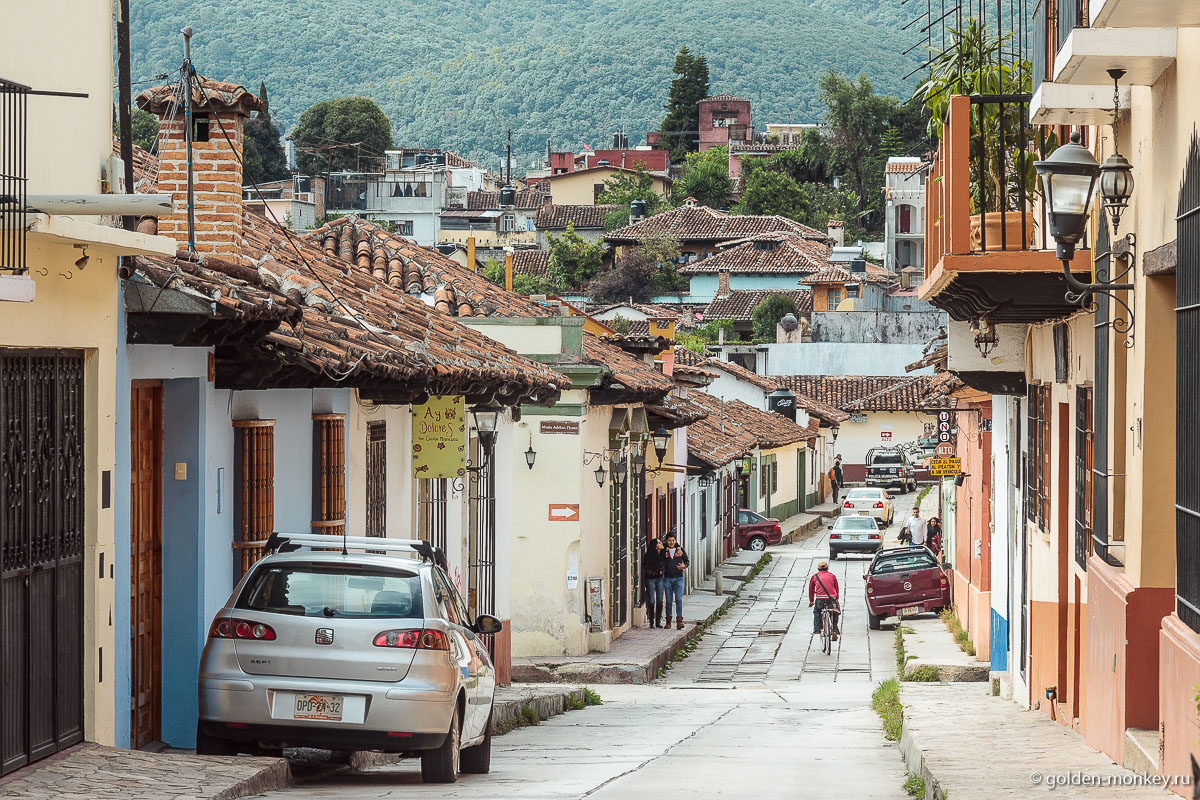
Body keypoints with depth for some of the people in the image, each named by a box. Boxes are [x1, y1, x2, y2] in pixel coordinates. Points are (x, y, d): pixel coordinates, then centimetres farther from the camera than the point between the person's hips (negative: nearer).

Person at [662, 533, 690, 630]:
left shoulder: (680, 550, 5)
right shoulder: (664, 551, 5)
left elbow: (687, 561, 10)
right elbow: (661, 563, 9)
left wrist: (684, 566, -10)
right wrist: (661, 570, -9)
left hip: (678, 578, -1)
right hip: (668, 578, 1)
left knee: (679, 599, -9)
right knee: (669, 600, 4)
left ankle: (679, 620, -11)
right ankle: (668, 621, 11)